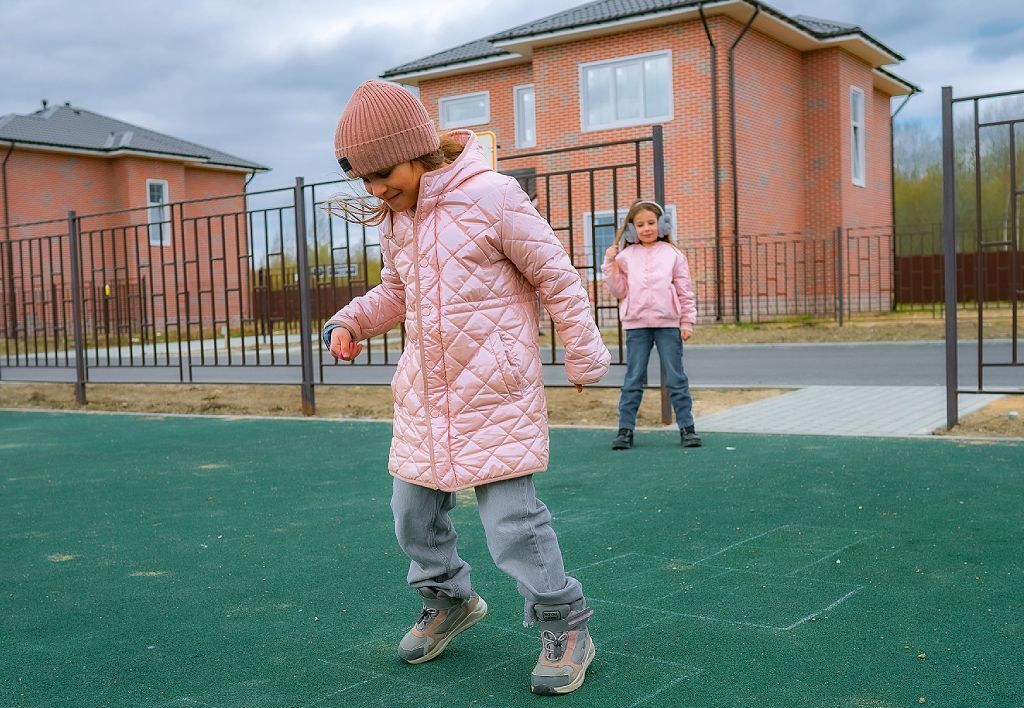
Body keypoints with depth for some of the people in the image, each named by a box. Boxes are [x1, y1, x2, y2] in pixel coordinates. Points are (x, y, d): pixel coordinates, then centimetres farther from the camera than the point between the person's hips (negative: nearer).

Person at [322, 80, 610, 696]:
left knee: (510, 516, -8)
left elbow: (555, 274, -8)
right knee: (414, 507, 13)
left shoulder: (491, 196, -14)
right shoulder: (395, 218, 7)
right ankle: (448, 599, 38)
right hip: (424, 390, 7)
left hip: (494, 387, -7)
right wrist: (351, 323, 4)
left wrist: (585, 354, -3)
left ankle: (566, 626, 11)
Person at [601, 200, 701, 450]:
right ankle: (625, 428, 10)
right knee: (633, 380, 5)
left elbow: (685, 292, 5)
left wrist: (687, 322, 1)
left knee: (676, 378, 5)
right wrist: (610, 264, -4)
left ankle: (686, 427, 11)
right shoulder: (626, 256, 6)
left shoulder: (673, 254, 3)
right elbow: (619, 291, 4)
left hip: (668, 324, -1)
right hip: (636, 325, 1)